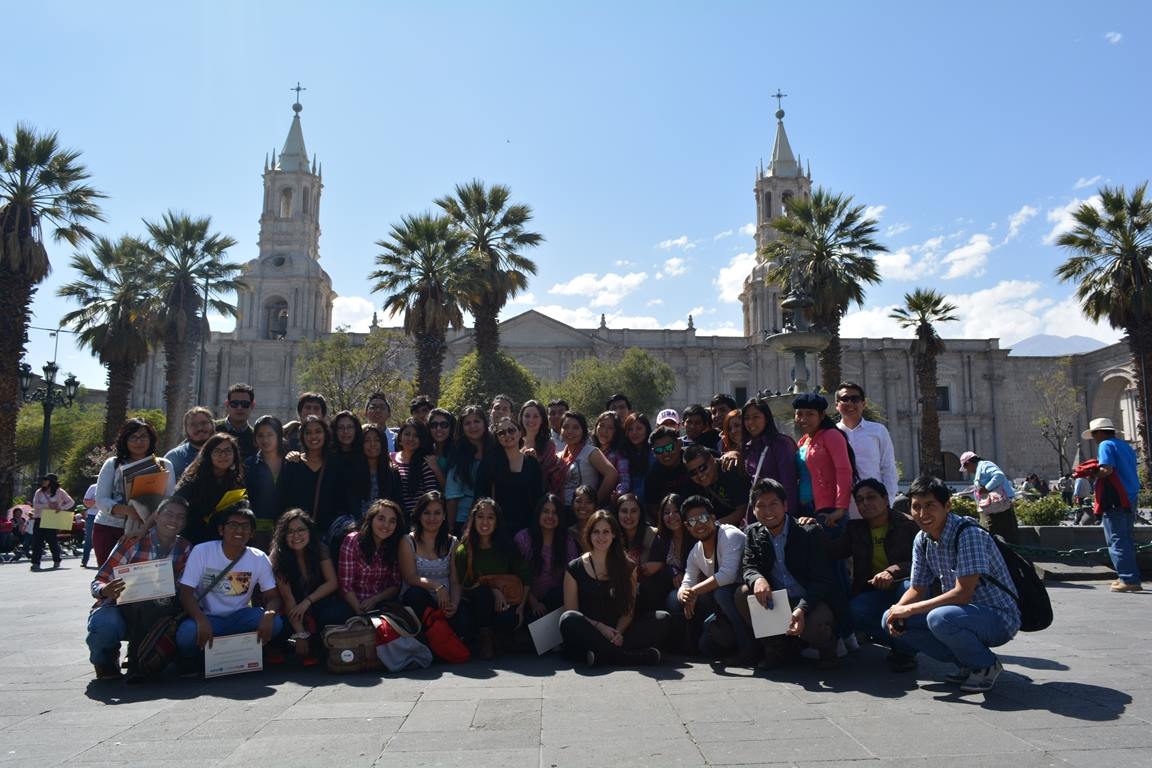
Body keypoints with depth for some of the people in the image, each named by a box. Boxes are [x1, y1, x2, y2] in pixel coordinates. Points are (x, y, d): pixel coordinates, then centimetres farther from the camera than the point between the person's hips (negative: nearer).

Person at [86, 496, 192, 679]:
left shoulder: (185, 549, -2)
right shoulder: (132, 541, -13)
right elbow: (98, 582, -13)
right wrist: (105, 591, -37)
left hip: (152, 616, 3)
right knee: (106, 625, -36)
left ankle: (138, 659, 3)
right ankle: (105, 661, 2)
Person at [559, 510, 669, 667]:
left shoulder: (627, 567, 13)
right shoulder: (575, 568, 7)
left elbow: (629, 610, 6)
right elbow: (570, 612, 1)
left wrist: (618, 633, -14)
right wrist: (600, 627, -15)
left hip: (617, 634, 2)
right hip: (587, 635, -2)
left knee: (662, 619, -21)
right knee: (568, 620, -35)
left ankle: (604, 654, -36)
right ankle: (633, 657, -35)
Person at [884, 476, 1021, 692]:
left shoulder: (969, 534, -23)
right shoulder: (922, 540, 0)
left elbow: (962, 594, -28)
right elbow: (917, 589, 6)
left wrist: (909, 609, -24)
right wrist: (897, 610, -15)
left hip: (998, 617, -8)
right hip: (961, 612, 8)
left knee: (939, 618, -36)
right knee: (891, 619, -6)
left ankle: (986, 665, -6)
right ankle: (967, 662, 6)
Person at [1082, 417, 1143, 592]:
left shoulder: (1106, 445, -7)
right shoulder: (1126, 446, 20)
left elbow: (1106, 469, -21)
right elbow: (1126, 471, 18)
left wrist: (1092, 474, -3)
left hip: (1115, 501, -9)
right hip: (1130, 499, 9)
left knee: (1117, 541, -6)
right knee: (1126, 539, 15)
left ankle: (1128, 579, -8)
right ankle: (1133, 578, 19)